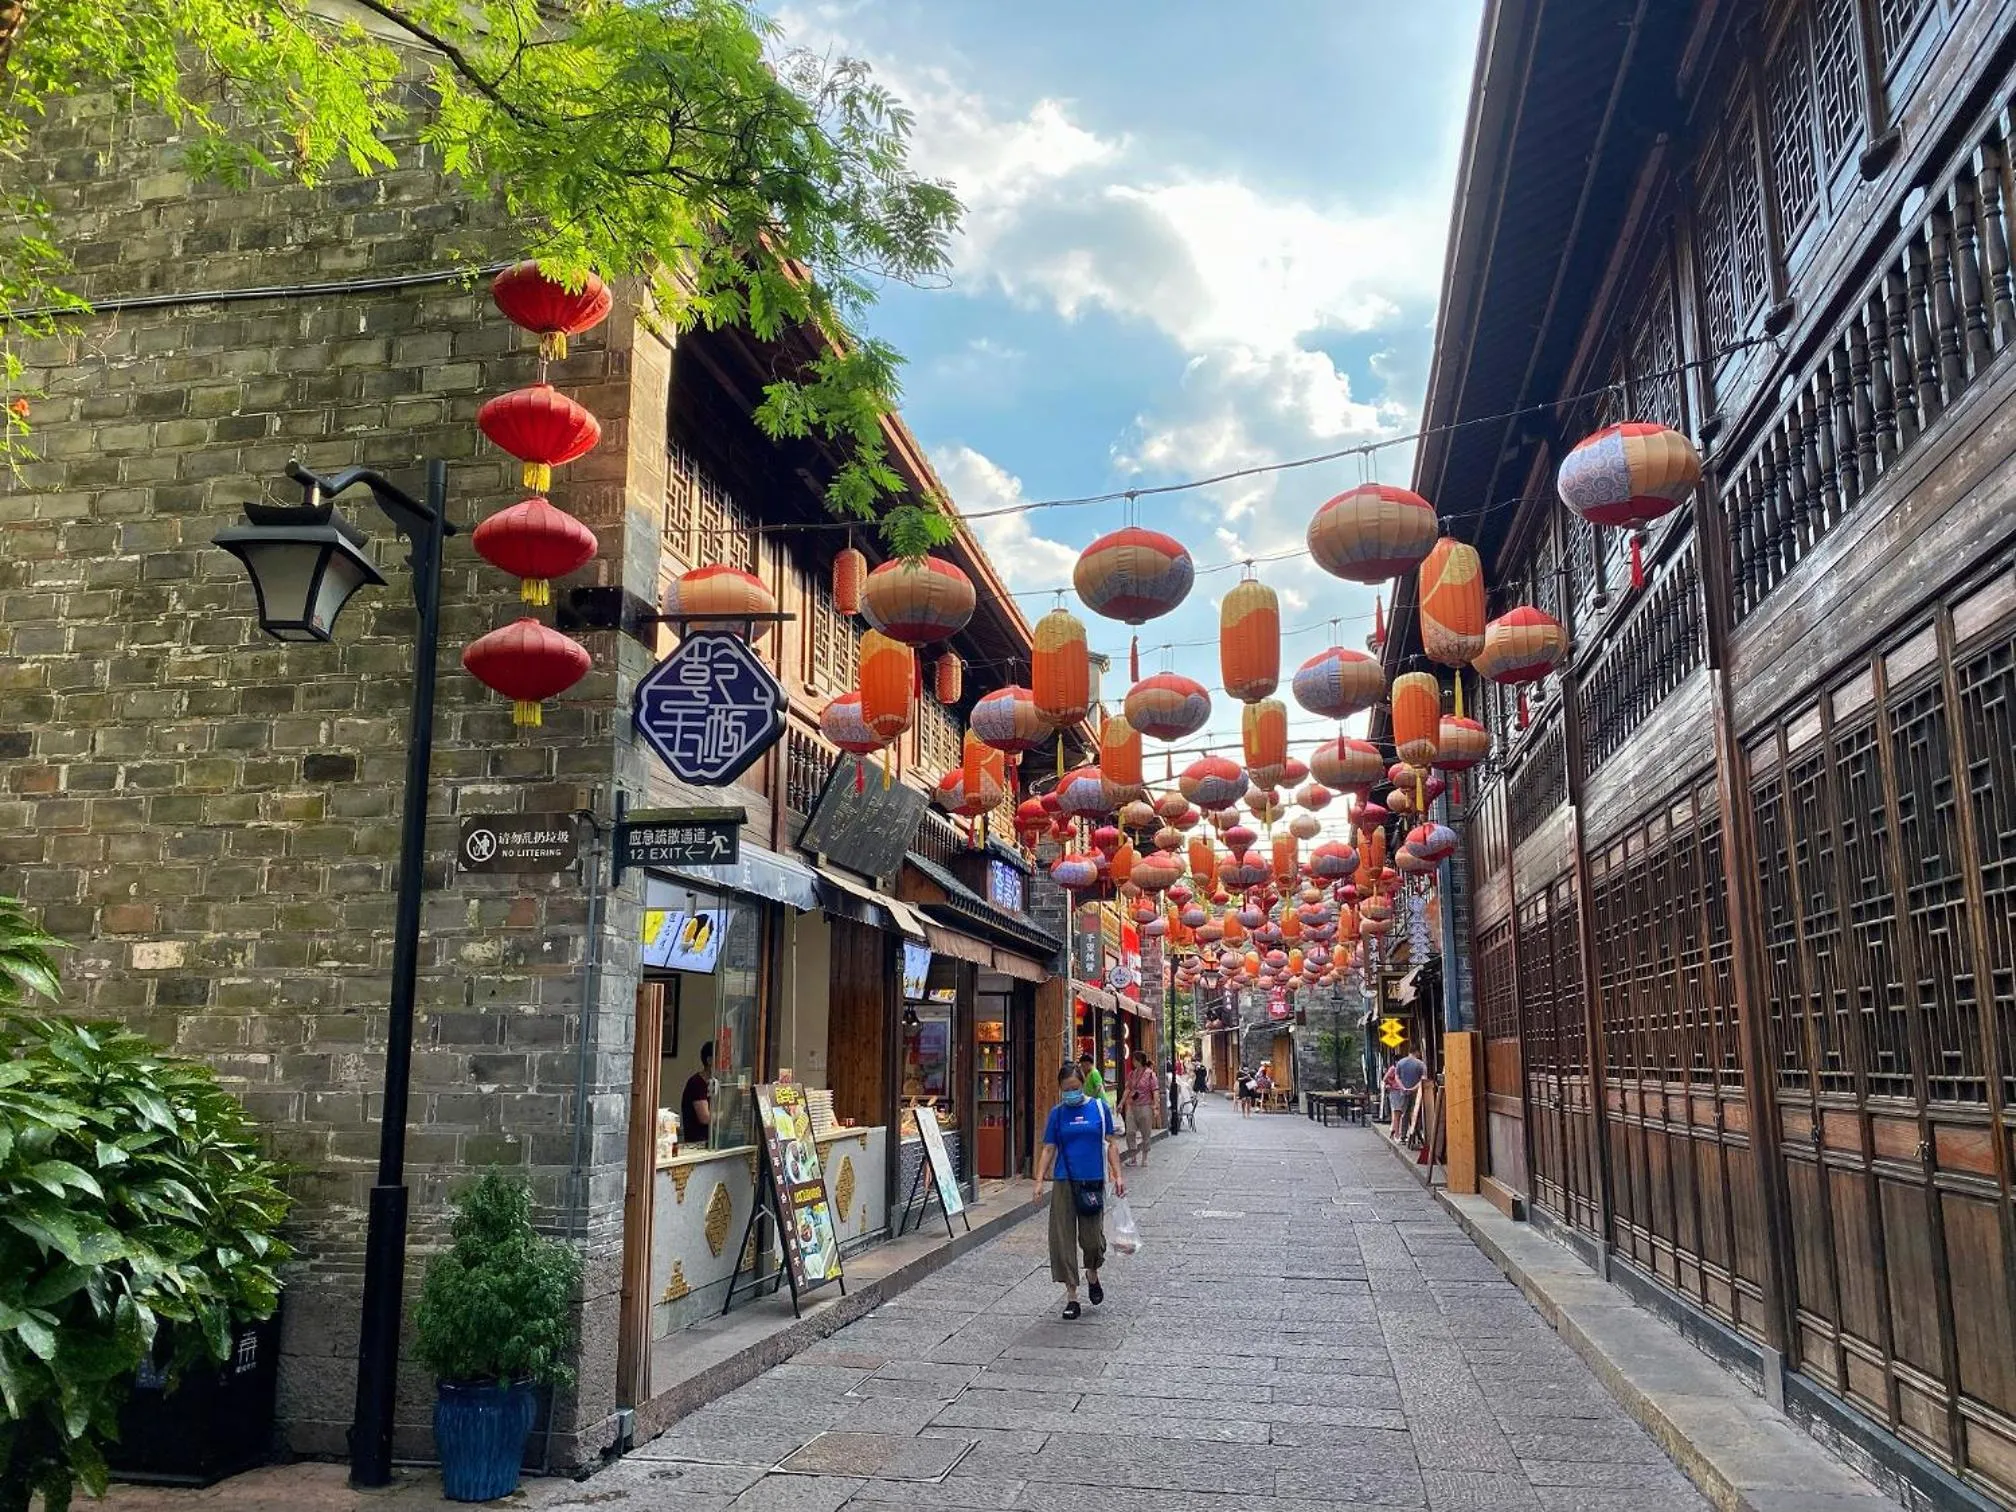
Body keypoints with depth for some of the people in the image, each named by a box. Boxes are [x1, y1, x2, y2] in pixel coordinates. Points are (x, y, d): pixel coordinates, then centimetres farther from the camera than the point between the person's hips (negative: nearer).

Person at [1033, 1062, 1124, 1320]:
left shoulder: (1099, 1107, 0)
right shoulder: (1057, 1113, 2)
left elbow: (1111, 1143, 4)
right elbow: (1049, 1149, 4)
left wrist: (1117, 1175, -2)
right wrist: (1039, 1180, -5)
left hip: (1093, 1181, -1)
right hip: (1064, 1182, 1)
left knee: (1093, 1238, 3)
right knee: (1063, 1238, -1)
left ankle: (1092, 1274, 35)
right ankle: (1071, 1294, 10)